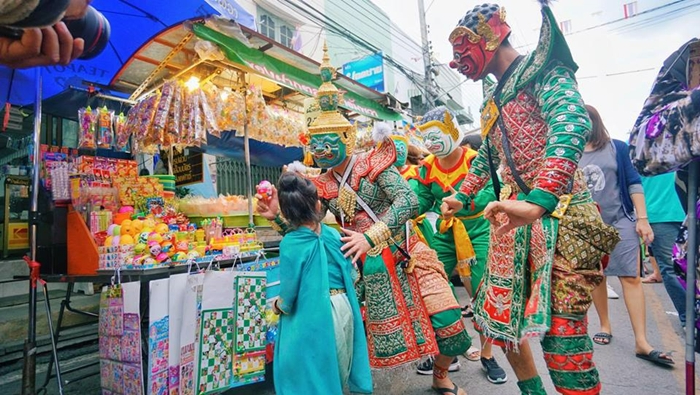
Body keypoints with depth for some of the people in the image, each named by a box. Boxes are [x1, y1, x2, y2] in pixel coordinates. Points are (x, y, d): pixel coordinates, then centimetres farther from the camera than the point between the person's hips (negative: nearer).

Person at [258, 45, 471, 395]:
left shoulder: (374, 164, -10)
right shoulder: (323, 187, 4)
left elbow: (408, 200, -24)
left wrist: (369, 236, -32)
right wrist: (278, 217, -12)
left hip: (404, 257, -2)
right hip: (368, 268, 3)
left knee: (446, 323, -2)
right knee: (382, 335, 8)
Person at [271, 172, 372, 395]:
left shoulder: (290, 244, -17)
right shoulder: (333, 234, -3)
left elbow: (288, 298, -13)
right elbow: (352, 276, 6)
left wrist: (277, 306, 9)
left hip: (311, 318, -5)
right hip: (343, 309, 5)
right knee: (337, 372, 26)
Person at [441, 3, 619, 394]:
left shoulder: (541, 69, -7)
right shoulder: (494, 94, 18)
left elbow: (571, 123, -27)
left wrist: (538, 201, -41)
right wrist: (462, 196, 32)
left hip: (558, 214, -8)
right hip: (512, 218, 8)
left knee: (561, 330, -7)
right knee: (499, 317, 13)